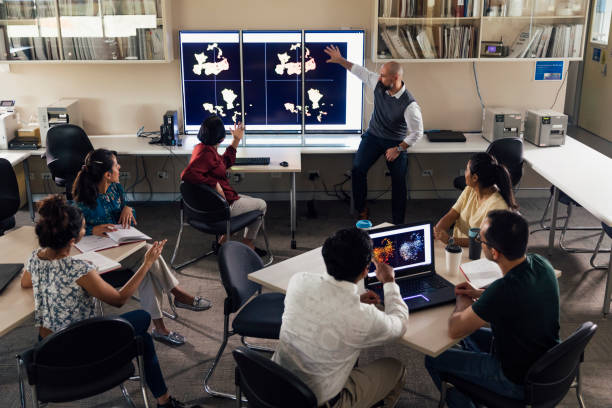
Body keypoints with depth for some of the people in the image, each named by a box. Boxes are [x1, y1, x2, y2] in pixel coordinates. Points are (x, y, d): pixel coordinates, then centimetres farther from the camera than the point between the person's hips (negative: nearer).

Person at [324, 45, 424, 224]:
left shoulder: (409, 105, -26)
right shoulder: (378, 83, -12)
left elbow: (417, 132, -18)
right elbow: (360, 71, 6)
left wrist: (398, 149, -18)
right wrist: (340, 60, 9)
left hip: (396, 142, -4)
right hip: (373, 135, 4)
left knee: (398, 180, -6)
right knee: (358, 168, -14)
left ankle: (398, 222, 6)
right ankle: (361, 210, 3)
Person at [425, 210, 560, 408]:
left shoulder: (503, 290, -36)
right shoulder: (540, 263, -11)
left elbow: (454, 330, -22)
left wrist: (463, 302, -2)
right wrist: (479, 293, 2)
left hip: (518, 381, -8)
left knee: (434, 359, 6)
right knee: (472, 333, 28)